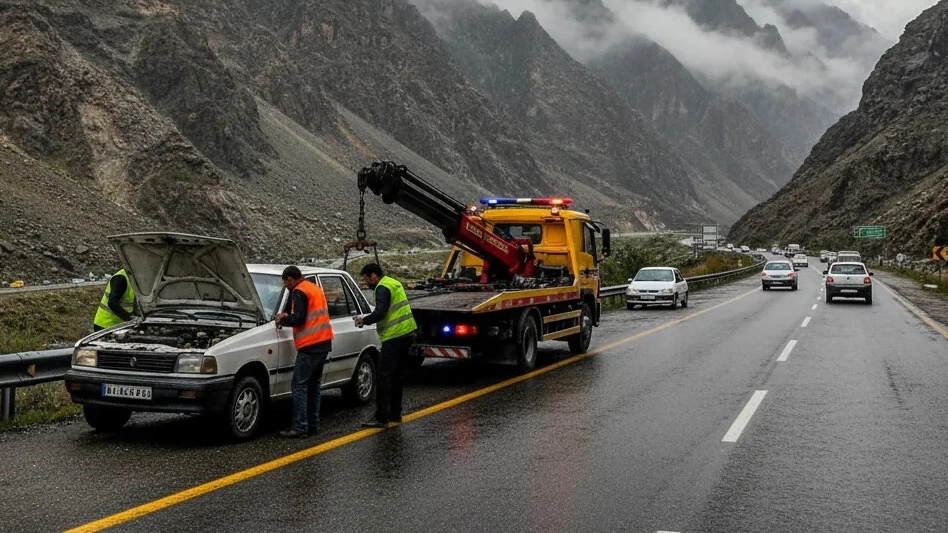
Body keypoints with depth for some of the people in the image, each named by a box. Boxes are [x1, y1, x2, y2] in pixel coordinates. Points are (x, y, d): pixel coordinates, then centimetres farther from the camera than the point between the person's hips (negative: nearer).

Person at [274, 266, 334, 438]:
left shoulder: (299, 292, -9)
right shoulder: (315, 288, 19)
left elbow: (299, 319, -17)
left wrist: (282, 320, 0)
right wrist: (288, 316, 21)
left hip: (310, 346, -9)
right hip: (324, 342, 9)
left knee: (299, 386, -6)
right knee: (314, 385, 14)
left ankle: (300, 427, -8)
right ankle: (313, 425, 16)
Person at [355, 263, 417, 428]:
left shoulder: (382, 288, -12)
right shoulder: (394, 283, 17)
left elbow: (380, 313, -24)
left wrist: (364, 320, -8)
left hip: (394, 337, -10)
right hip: (408, 333, 10)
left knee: (384, 376, -8)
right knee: (395, 376, 17)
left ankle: (381, 418, -8)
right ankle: (395, 414, 22)